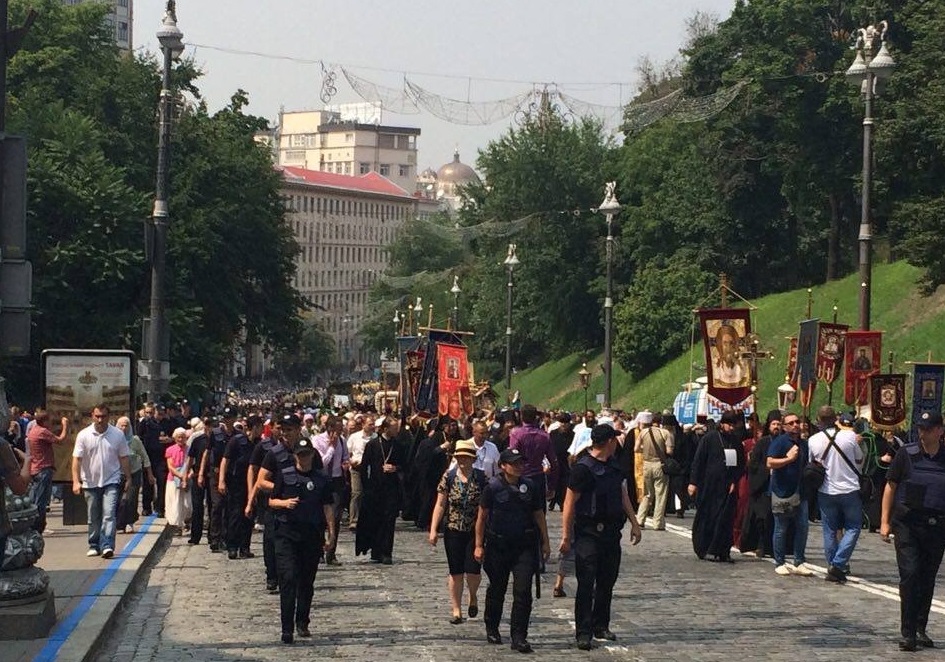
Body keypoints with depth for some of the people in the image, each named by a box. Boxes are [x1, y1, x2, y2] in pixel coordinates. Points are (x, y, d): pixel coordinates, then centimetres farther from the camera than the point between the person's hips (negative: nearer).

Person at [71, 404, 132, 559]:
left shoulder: (118, 434, -1)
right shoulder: (84, 435, -3)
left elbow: (124, 458, 7)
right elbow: (77, 459, -5)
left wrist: (128, 479, 6)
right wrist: (76, 481, -13)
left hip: (111, 481, -1)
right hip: (90, 482, 1)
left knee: (109, 515, -14)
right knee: (93, 518, 11)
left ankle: (107, 546, -19)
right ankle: (94, 546, 22)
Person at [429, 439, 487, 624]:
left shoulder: (481, 478, -2)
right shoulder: (448, 477, 0)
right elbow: (440, 505, 2)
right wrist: (433, 529, -3)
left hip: (475, 532, -1)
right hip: (453, 531, 1)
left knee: (473, 571, -7)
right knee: (456, 573, 4)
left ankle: (473, 597, 24)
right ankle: (456, 610, 14)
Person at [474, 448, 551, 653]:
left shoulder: (529, 487, 2)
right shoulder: (493, 487, -6)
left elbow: (539, 516, 11)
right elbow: (482, 517, -1)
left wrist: (545, 542, 11)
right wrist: (479, 545, -2)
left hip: (524, 546, 1)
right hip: (498, 546, -1)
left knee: (523, 590, -7)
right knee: (497, 589, 13)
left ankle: (519, 636, -4)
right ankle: (492, 628, 34)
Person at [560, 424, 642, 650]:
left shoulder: (613, 465, 11)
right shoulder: (583, 468, -13)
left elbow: (623, 494, 20)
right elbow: (570, 502, -13)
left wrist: (634, 523, 17)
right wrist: (566, 536, -15)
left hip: (611, 532, 7)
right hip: (589, 533, -7)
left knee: (607, 582, 12)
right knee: (586, 584, -6)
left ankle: (601, 626, 23)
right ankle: (583, 633, -4)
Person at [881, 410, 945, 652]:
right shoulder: (906, 454, -1)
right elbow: (890, 487, 4)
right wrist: (885, 521, 0)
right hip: (907, 524, -2)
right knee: (909, 575, -9)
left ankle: (920, 629, 22)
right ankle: (908, 633, -6)